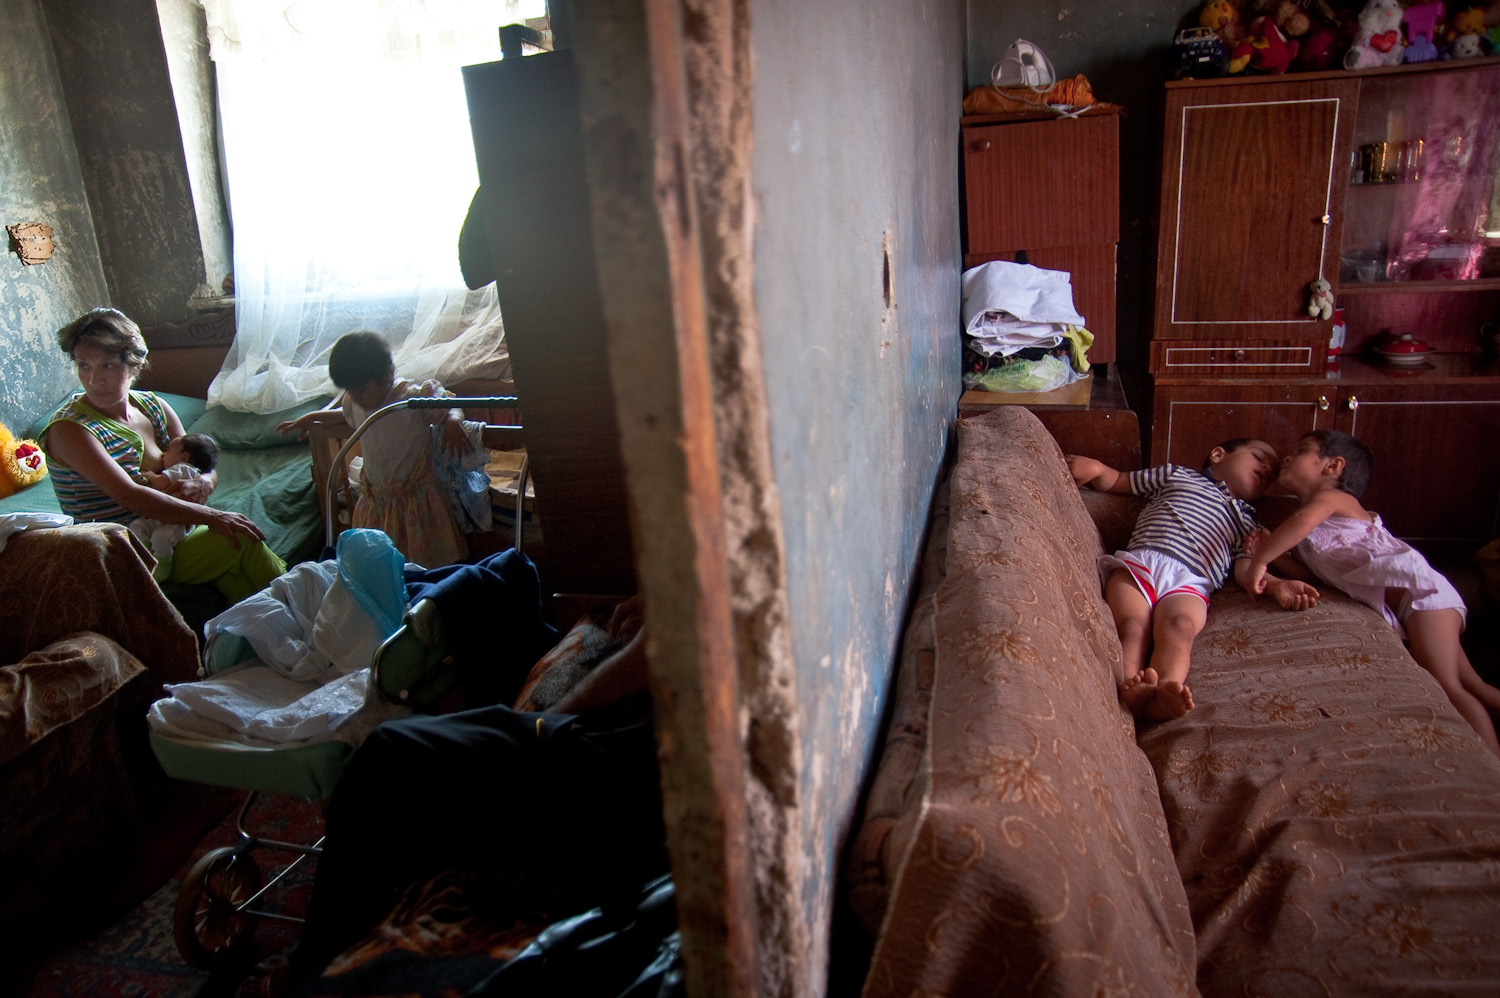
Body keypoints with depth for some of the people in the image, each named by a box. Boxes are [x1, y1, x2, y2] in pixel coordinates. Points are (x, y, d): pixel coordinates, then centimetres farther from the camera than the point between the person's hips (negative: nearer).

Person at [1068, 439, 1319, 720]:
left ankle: (1166, 691, -60)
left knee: (1179, 626, -34)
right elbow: (1117, 482, 35)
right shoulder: (1178, 475, 35)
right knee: (1133, 623, -32)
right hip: (1140, 560, 0)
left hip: (1190, 582, 1)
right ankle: (1130, 687, -56)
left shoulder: (1245, 520, 39)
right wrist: (1096, 468, 13)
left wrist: (1275, 584, 3)